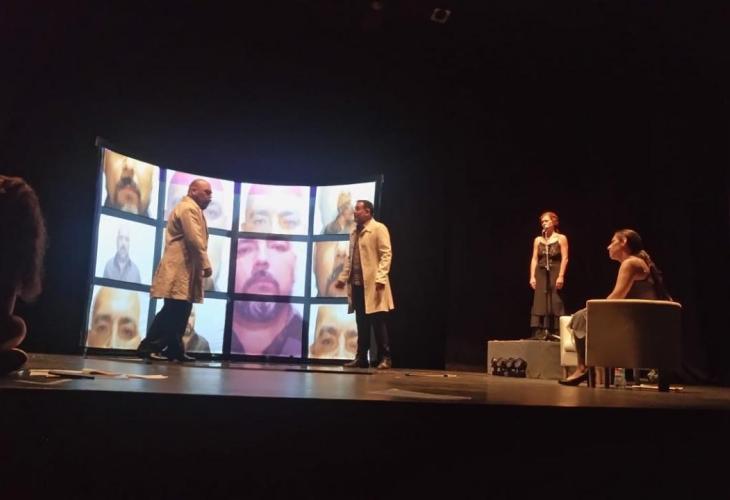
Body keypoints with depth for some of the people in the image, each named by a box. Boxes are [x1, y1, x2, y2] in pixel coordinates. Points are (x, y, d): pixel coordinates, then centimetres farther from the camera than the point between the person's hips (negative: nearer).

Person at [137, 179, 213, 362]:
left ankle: (175, 350, 11)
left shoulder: (189, 208, 27)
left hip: (184, 270, 11)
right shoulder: (189, 208, -8)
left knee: (179, 312, 9)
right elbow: (194, 240, -19)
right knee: (173, 311, -11)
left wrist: (201, 265, 17)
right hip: (180, 270, -11)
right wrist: (206, 264, -16)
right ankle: (148, 347, -9)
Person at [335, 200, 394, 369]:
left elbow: (386, 254, -12)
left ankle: (385, 358, 4)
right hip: (357, 284, 7)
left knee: (377, 321, -3)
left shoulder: (379, 228, -4)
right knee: (362, 323, 9)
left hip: (373, 283, -7)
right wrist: (343, 277, 13)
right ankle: (361, 357, 15)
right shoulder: (354, 232, 19)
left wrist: (380, 278, -21)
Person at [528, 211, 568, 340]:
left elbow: (564, 258, -5)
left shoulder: (561, 238, 2)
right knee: (539, 302, -3)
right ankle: (539, 333, -3)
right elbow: (534, 259, 9)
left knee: (555, 302, -4)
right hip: (541, 273, 3)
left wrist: (561, 276, -14)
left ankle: (556, 333, -1)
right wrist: (532, 276, 0)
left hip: (555, 273, -3)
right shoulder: (538, 240, 13)